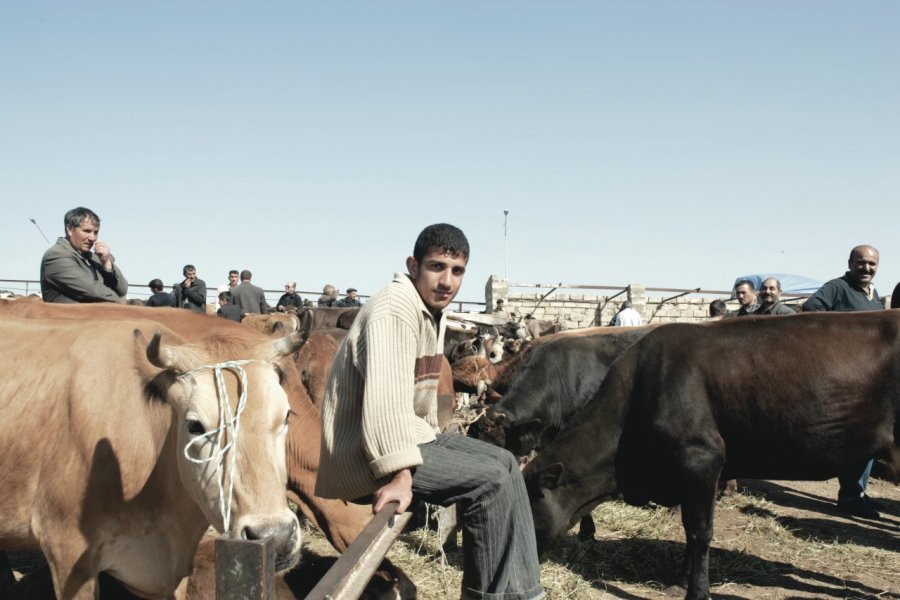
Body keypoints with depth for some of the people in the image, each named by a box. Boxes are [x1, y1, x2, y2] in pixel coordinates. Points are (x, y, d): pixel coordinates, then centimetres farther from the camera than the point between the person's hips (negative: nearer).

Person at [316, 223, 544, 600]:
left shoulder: (432, 310, 13)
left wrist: (431, 441, 24)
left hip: (410, 435, 11)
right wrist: (401, 472, -37)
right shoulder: (395, 309, -21)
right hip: (366, 454, -11)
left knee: (503, 463, 8)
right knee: (490, 479, -17)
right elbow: (386, 398, -32)